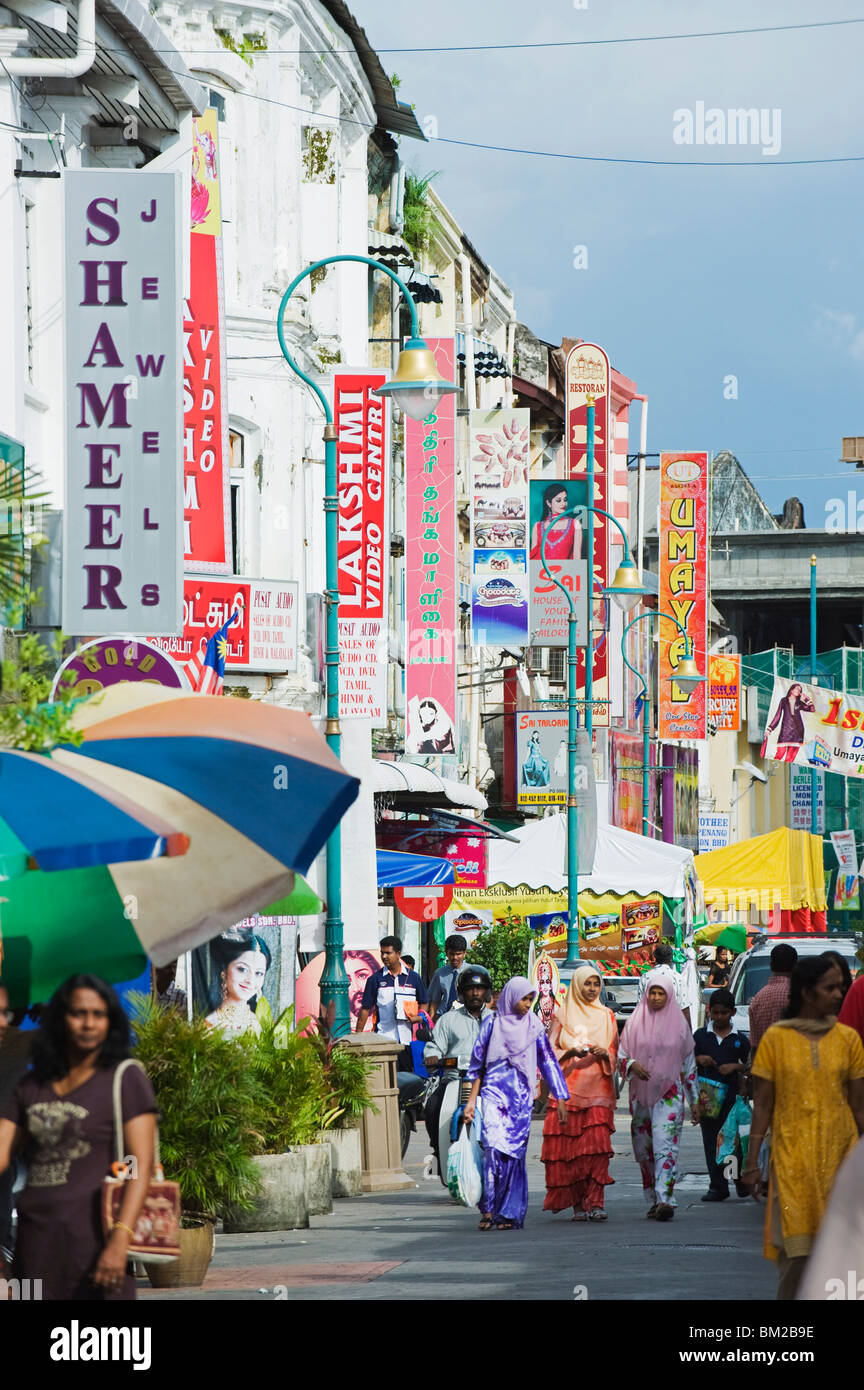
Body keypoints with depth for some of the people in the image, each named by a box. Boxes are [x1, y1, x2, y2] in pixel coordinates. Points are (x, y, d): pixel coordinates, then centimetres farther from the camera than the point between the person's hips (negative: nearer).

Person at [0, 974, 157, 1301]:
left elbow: (141, 1164, -9)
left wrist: (120, 1240, -22)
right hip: (35, 1235, 5)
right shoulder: (32, 1085, 14)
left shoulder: (125, 1079, -1)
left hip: (92, 1236, -5)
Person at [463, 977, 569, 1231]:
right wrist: (471, 1100, 5)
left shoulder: (533, 1026, 9)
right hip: (494, 1093, -2)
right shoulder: (492, 1024, 5)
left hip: (521, 1097, 2)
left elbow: (547, 1062, 12)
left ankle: (510, 1213, 3)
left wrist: (561, 1099, 8)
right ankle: (488, 1207, -11)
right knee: (493, 1146, -18)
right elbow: (477, 1065, 9)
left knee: (514, 1152, -2)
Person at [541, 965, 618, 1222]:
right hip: (569, 1088, -1)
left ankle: (594, 1203, -17)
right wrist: (571, 1051, -12)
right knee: (570, 1146, -6)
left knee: (597, 1144, -13)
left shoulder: (607, 1016, 15)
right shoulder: (563, 1014, 9)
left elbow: (615, 1053, 15)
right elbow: (551, 1050, 6)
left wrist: (604, 1054, -7)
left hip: (597, 1088, 1)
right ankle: (578, 1203, 0)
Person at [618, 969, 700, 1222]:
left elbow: (689, 1063, 10)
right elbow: (621, 1056, 8)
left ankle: (665, 1199, -25)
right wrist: (632, 1065, -16)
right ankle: (653, 1201, 16)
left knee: (665, 1145, -16)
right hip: (641, 1094, 2)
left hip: (670, 1094, -2)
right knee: (645, 1150, 6)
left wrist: (694, 1100, 10)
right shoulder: (635, 1022, 6)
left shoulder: (678, 1023, 5)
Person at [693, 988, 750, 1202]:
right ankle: (717, 1186, 5)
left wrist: (736, 1067, -9)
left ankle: (742, 1181, 14)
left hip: (731, 1092, -1)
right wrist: (698, 1059, -7)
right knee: (711, 1141, 1)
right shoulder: (701, 1036, 8)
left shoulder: (739, 1039, 6)